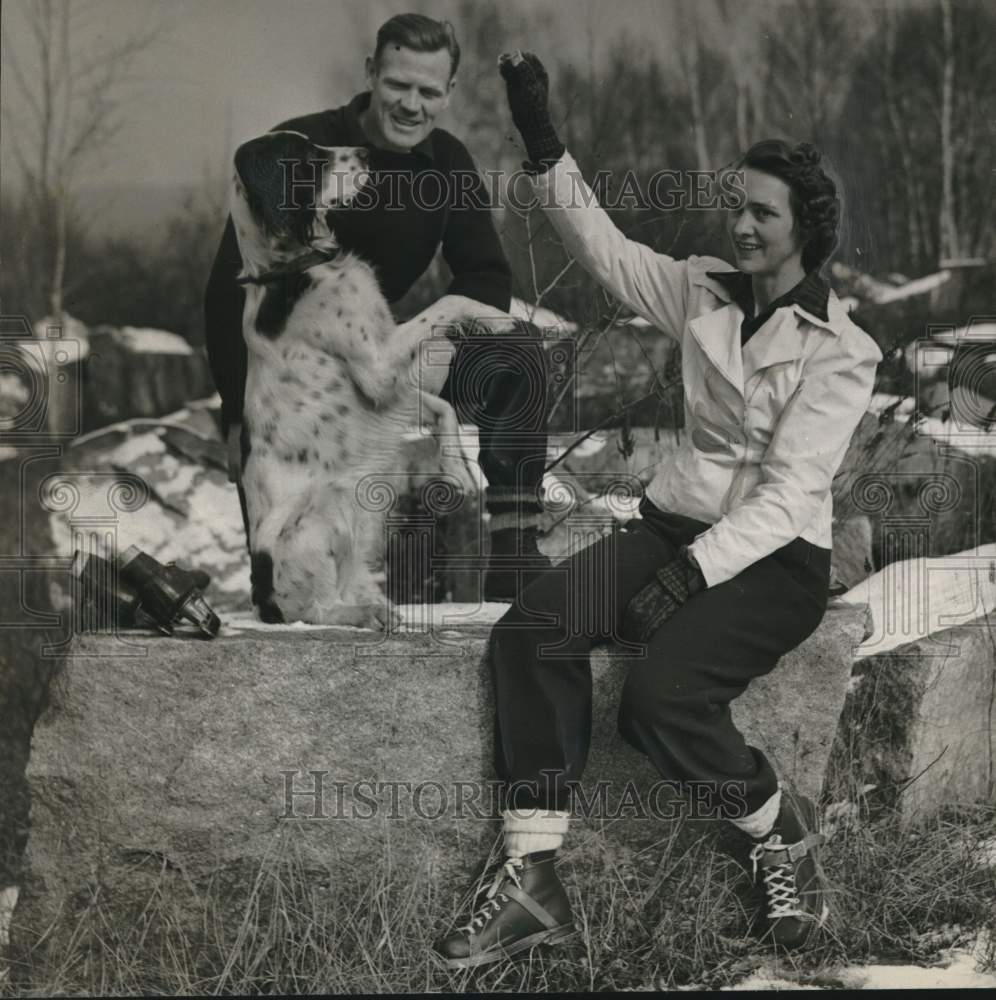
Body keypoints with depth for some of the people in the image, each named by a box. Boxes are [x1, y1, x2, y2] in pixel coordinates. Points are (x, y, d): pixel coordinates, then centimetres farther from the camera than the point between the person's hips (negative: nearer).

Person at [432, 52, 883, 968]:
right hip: (679, 522, 5)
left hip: (776, 557, -5)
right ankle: (532, 880, -23)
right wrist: (544, 145, -4)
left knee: (660, 696, -32)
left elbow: (789, 491, -16)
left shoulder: (840, 350, -9)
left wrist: (691, 575, -26)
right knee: (532, 631, -23)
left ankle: (783, 831, -1)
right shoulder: (706, 291, 8)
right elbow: (602, 245, 9)